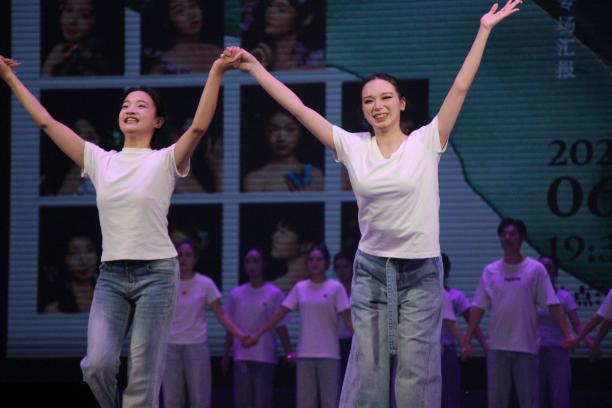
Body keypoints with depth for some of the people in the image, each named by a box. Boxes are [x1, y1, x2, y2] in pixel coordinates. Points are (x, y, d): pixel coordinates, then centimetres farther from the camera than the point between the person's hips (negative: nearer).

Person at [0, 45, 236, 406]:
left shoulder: (165, 161, 0)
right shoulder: (100, 160, 10)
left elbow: (199, 127, -16)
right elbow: (46, 122, 10)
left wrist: (216, 73, -26)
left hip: (156, 273, -3)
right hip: (111, 274, 3)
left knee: (143, 377, -3)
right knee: (98, 364, -14)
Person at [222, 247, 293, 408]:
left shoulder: (274, 294, 1)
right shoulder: (236, 294, 8)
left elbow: (281, 328, 1)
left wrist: (289, 353, -7)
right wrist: (225, 355, 10)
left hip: (265, 357, -2)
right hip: (241, 356, 3)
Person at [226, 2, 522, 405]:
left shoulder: (426, 142, -3)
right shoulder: (352, 147, 2)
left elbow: (460, 87, -7)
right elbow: (299, 107, 3)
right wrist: (256, 68, 3)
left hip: (421, 270, -2)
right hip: (371, 269, 2)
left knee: (417, 373, 1)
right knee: (366, 371, 3)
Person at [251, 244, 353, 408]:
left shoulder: (335, 288, -2)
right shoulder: (300, 288, 8)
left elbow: (348, 319, -6)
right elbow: (279, 314, 10)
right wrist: (258, 334, 7)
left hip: (328, 353, -3)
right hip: (305, 353, 3)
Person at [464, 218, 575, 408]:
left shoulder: (535, 269, -1)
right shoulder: (490, 271, 6)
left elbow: (552, 305, -4)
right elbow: (478, 308, 7)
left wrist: (567, 333, -13)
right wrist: (467, 341, 2)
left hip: (526, 346, -2)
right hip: (497, 346, 2)